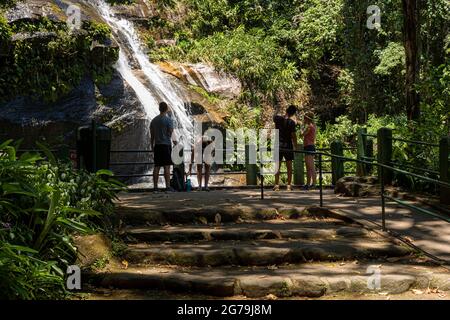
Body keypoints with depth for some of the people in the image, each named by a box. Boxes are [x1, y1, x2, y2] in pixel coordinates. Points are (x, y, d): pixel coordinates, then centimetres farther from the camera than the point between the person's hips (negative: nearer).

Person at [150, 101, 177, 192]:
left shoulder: (154, 120, 10)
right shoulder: (168, 120, -7)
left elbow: (152, 135, 13)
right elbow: (171, 133, -9)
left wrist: (152, 146, 19)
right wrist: (173, 140, 10)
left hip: (157, 145, 5)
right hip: (166, 145, -5)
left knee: (157, 166, 7)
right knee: (167, 166, -5)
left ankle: (155, 186, 7)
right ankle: (168, 186, -7)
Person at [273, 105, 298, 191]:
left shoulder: (277, 119, -2)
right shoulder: (291, 122, -12)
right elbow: (293, 135, -10)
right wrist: (295, 146, 2)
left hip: (278, 145, 3)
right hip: (288, 145, -3)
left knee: (277, 166, 5)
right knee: (289, 166, 6)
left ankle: (276, 185, 1)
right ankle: (289, 185, 6)